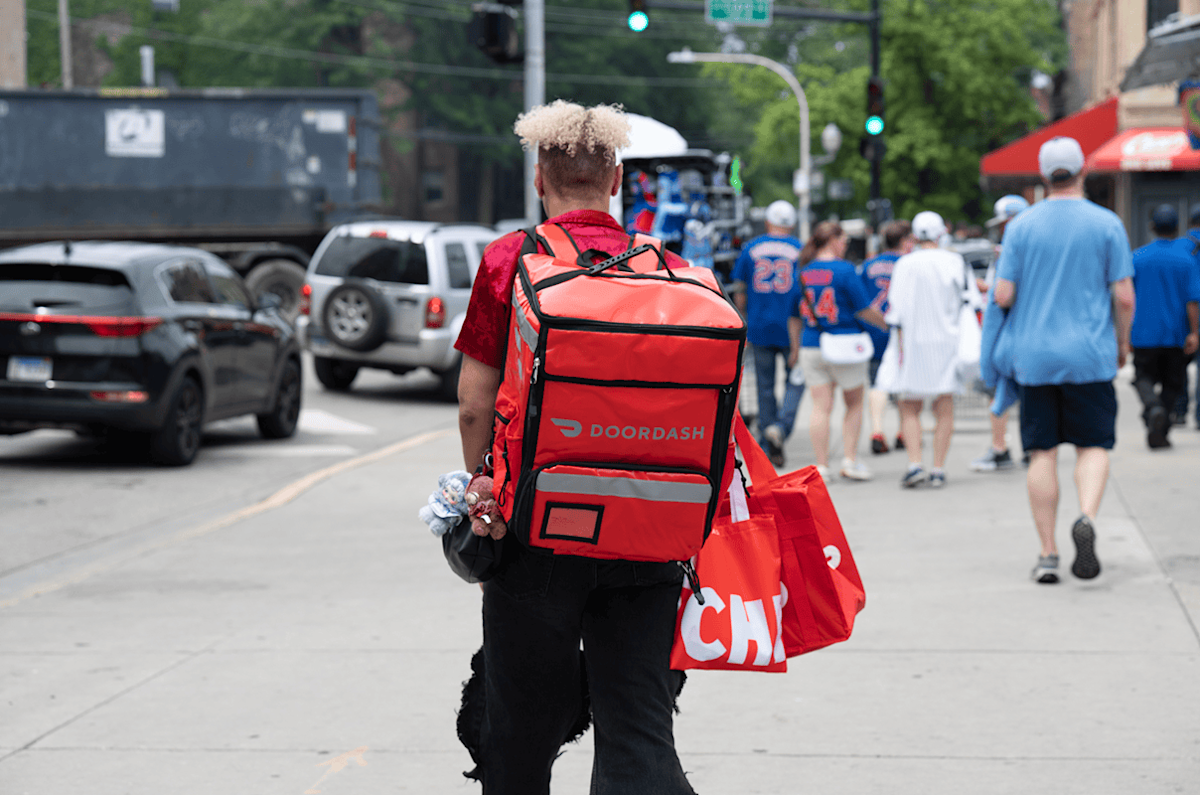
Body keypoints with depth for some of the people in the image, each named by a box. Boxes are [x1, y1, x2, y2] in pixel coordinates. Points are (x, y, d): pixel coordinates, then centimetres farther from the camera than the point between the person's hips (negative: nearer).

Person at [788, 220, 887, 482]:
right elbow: (864, 310, -8)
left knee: (821, 407, 5)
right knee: (854, 404, 13)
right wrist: (887, 323, 9)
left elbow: (794, 316, 9)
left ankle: (821, 466, 1)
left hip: (812, 347, 4)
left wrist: (795, 348, 20)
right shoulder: (844, 270, -10)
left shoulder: (804, 272, 4)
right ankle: (850, 460, 7)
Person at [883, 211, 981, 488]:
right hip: (948, 340, 2)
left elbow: (897, 309, -5)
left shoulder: (905, 264, -5)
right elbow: (971, 301, 3)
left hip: (915, 341, -2)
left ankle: (914, 464, -9)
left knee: (910, 408, 6)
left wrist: (901, 341, 0)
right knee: (945, 408, 7)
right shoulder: (955, 262, 0)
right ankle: (938, 469, 5)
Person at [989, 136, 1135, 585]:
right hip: (1089, 355, -1)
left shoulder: (1021, 226, 0)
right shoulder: (1107, 224, -3)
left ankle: (1047, 554, 6)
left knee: (1042, 453, 6)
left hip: (1034, 357, 1)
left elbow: (1002, 296, -3)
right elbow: (1124, 296, -5)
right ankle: (1087, 518, -20)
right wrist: (1123, 343, 12)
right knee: (1093, 446, 7)